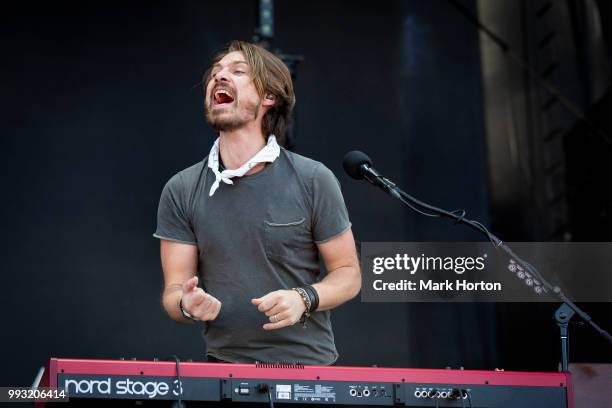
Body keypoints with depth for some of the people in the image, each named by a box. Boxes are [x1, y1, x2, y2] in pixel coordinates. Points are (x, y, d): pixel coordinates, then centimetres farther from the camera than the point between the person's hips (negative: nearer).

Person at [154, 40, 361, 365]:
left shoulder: (313, 180, -3)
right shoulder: (180, 191, 2)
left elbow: (348, 274, 3)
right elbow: (173, 290, 4)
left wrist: (304, 299, -16)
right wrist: (188, 305, -18)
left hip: (307, 365, -4)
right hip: (224, 366, 4)